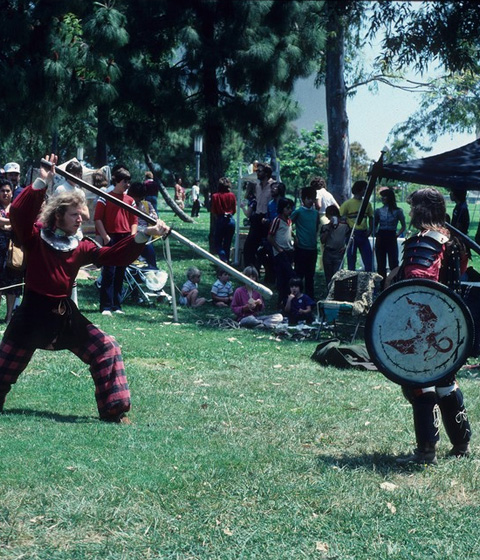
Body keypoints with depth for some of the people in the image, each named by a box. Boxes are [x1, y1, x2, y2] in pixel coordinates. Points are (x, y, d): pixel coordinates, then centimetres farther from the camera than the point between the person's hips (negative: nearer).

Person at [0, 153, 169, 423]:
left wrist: (144, 235, -17)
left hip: (66, 313, 4)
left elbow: (115, 256, -4)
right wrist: (42, 183, -36)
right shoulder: (36, 236, -8)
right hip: (33, 312, -4)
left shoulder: (82, 246, 5)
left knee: (108, 350, -3)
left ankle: (114, 411, 3)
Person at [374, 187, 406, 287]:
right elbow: (374, 226, 14)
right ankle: (382, 285, 12)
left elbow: (403, 226, 7)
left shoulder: (397, 211, 1)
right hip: (380, 239, 3)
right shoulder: (378, 211, 8)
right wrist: (375, 234, -1)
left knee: (393, 264, -7)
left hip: (391, 238, -3)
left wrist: (398, 234, -3)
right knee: (381, 265, 6)